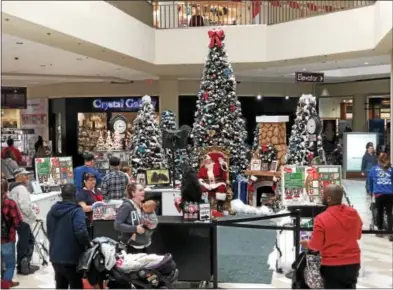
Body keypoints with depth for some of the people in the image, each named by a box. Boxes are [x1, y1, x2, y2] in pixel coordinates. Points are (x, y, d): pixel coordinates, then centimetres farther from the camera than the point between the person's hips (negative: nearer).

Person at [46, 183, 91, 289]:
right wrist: (88, 244, -11)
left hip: (55, 256, 7)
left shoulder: (52, 211, 10)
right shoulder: (76, 211, -14)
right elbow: (81, 232, -27)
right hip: (72, 257, -7)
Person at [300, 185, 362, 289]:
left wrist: (307, 243, 8)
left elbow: (316, 245, -13)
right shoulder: (354, 213, -5)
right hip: (353, 262, 5)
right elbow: (358, 235, 11)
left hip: (332, 265, -4)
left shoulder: (322, 218, -21)